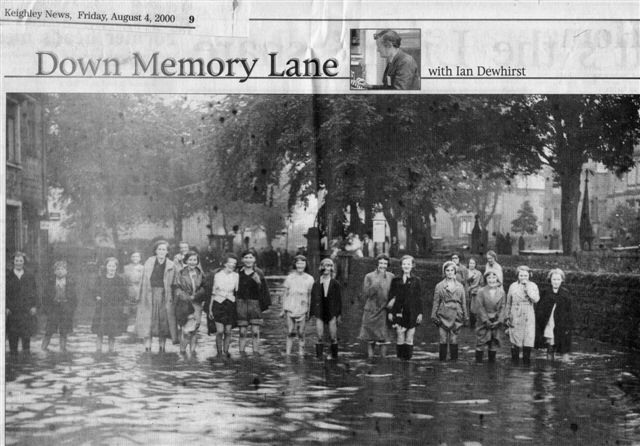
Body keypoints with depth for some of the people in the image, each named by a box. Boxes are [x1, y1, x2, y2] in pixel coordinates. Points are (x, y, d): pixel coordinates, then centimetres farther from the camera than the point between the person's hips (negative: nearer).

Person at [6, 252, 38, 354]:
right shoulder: (7, 276, 5)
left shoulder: (30, 276, 10)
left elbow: (34, 293, 10)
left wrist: (34, 306, -1)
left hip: (27, 311, 1)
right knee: (12, 335, 1)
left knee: (26, 334, -3)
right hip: (12, 311, -1)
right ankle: (13, 352, 8)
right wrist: (6, 307, -6)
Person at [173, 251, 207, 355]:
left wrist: (195, 296, -10)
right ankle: (182, 350, 2)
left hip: (197, 304, 3)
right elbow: (177, 289, -3)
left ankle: (193, 350, 12)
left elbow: (203, 289, 6)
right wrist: (187, 297, -13)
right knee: (185, 329, -9)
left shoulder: (200, 274, 9)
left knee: (195, 328, 4)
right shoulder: (180, 274, 0)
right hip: (184, 305, -3)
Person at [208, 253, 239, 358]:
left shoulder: (236, 276, 3)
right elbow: (213, 293, 4)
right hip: (218, 304, -2)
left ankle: (226, 351, 18)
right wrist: (210, 308, 4)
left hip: (230, 305, 2)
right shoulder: (216, 275, -1)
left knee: (228, 331, 1)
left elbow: (237, 292, 8)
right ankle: (219, 353, 3)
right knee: (220, 331, -10)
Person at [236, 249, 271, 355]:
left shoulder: (259, 273, 2)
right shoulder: (238, 273, 5)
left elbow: (264, 290, -2)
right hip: (241, 303, 1)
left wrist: (259, 282, -20)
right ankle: (241, 353, 7)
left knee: (255, 332, -5)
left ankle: (256, 353, 0)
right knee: (242, 332, 2)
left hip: (255, 304, -1)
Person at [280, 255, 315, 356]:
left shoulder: (309, 279, 6)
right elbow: (285, 294, 8)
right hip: (290, 308, 0)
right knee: (290, 332, -3)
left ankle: (301, 353, 8)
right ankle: (288, 353, 2)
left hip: (302, 310, 0)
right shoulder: (289, 278, 5)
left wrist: (309, 311, 7)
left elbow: (310, 296, 10)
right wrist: (283, 309, 5)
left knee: (301, 333, 0)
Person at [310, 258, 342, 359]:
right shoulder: (316, 284, 6)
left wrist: (339, 314, -1)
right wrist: (311, 313, 4)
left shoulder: (335, 284, 2)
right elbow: (313, 299, 8)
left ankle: (334, 355, 14)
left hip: (331, 313, -1)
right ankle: (319, 355, 4)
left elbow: (339, 299, 3)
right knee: (320, 337, -3)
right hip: (319, 313, 1)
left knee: (333, 337, 1)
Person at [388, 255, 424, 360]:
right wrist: (390, 312, 2)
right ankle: (400, 358, 2)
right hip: (399, 313, 1)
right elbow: (391, 297, 8)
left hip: (412, 313, 0)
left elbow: (419, 298, 5)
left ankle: (408, 357, 6)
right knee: (400, 337, -3)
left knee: (409, 338, 1)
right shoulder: (396, 280, 8)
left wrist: (420, 313, -1)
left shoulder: (416, 280, 6)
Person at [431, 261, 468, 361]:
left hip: (456, 316, 1)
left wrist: (465, 316, 8)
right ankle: (442, 359, 5)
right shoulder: (439, 286, 5)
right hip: (443, 316, -1)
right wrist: (434, 315, -2)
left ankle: (454, 359, 9)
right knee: (443, 340, -2)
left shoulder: (460, 286, 10)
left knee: (454, 340, 2)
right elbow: (436, 302, 5)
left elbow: (463, 303, 12)